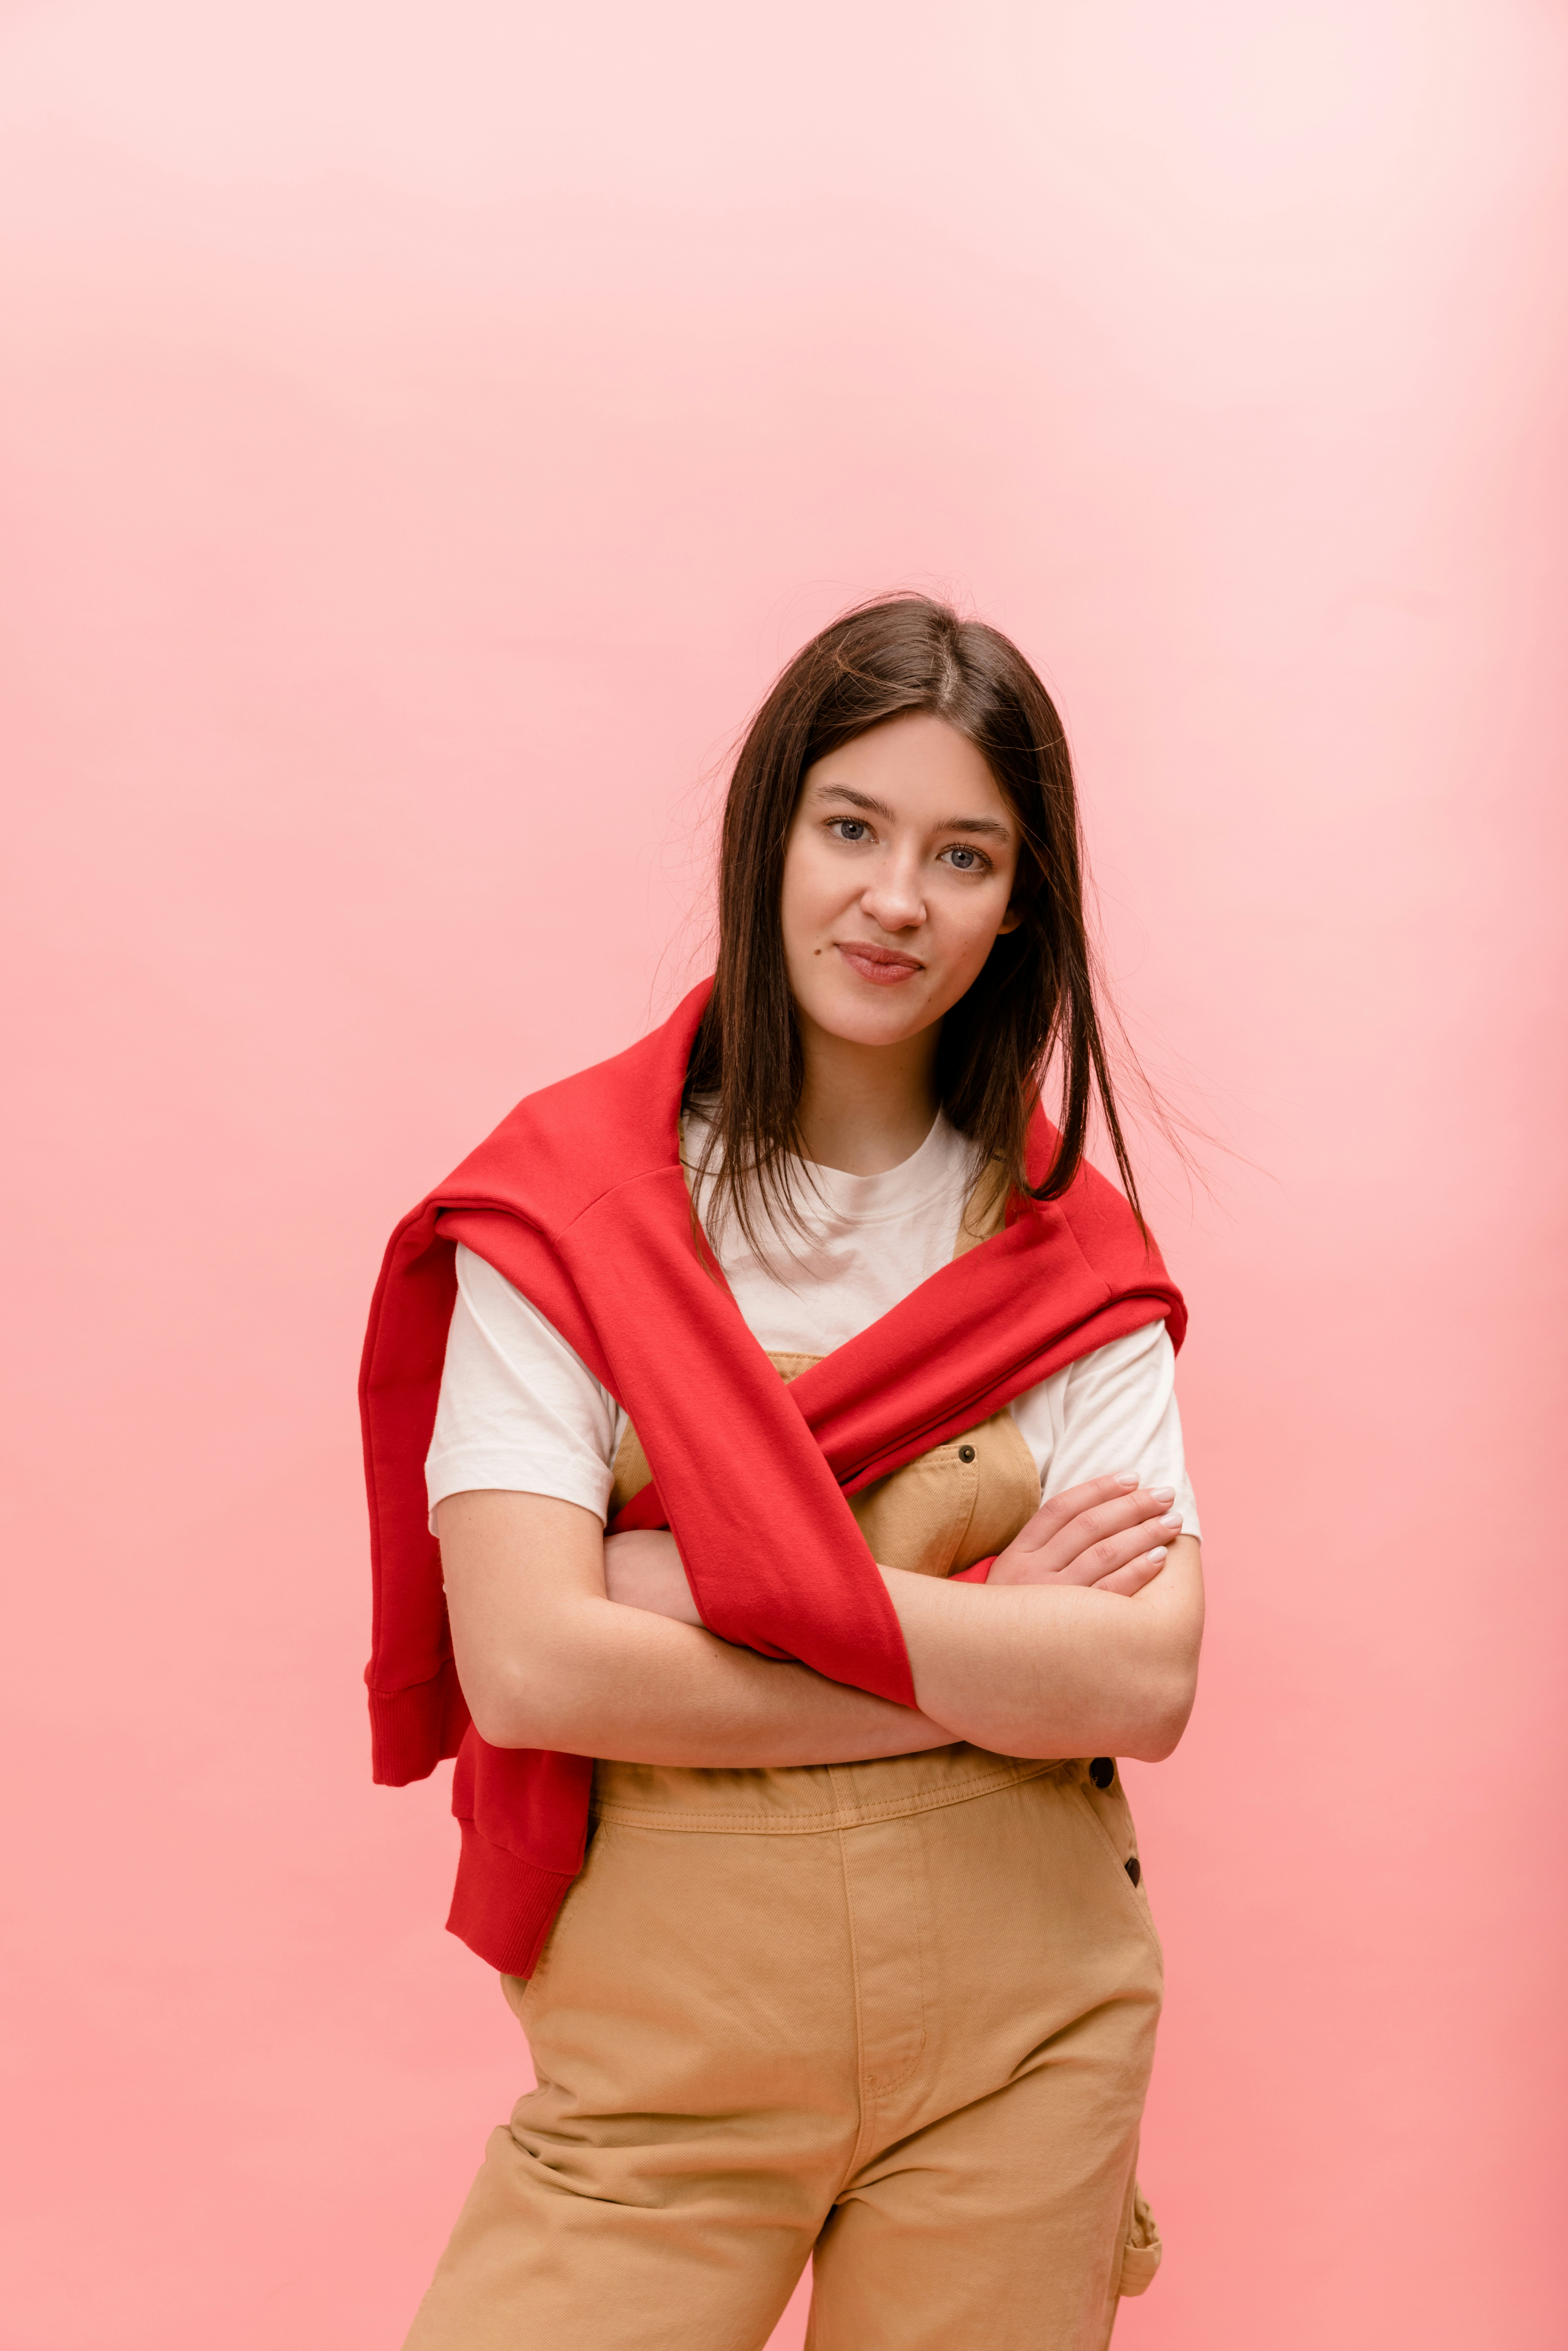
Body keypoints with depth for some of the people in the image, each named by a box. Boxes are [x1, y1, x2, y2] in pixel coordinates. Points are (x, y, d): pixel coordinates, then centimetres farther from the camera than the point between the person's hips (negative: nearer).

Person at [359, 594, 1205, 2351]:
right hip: (660, 2046, -1)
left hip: (1016, 2040, 2)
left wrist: (708, 1579, -18)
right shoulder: (565, 1209, -5)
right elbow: (529, 1663, -16)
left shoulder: (1068, 1252, 1)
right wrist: (999, 1654, -13)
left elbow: (1150, 1683, -11)